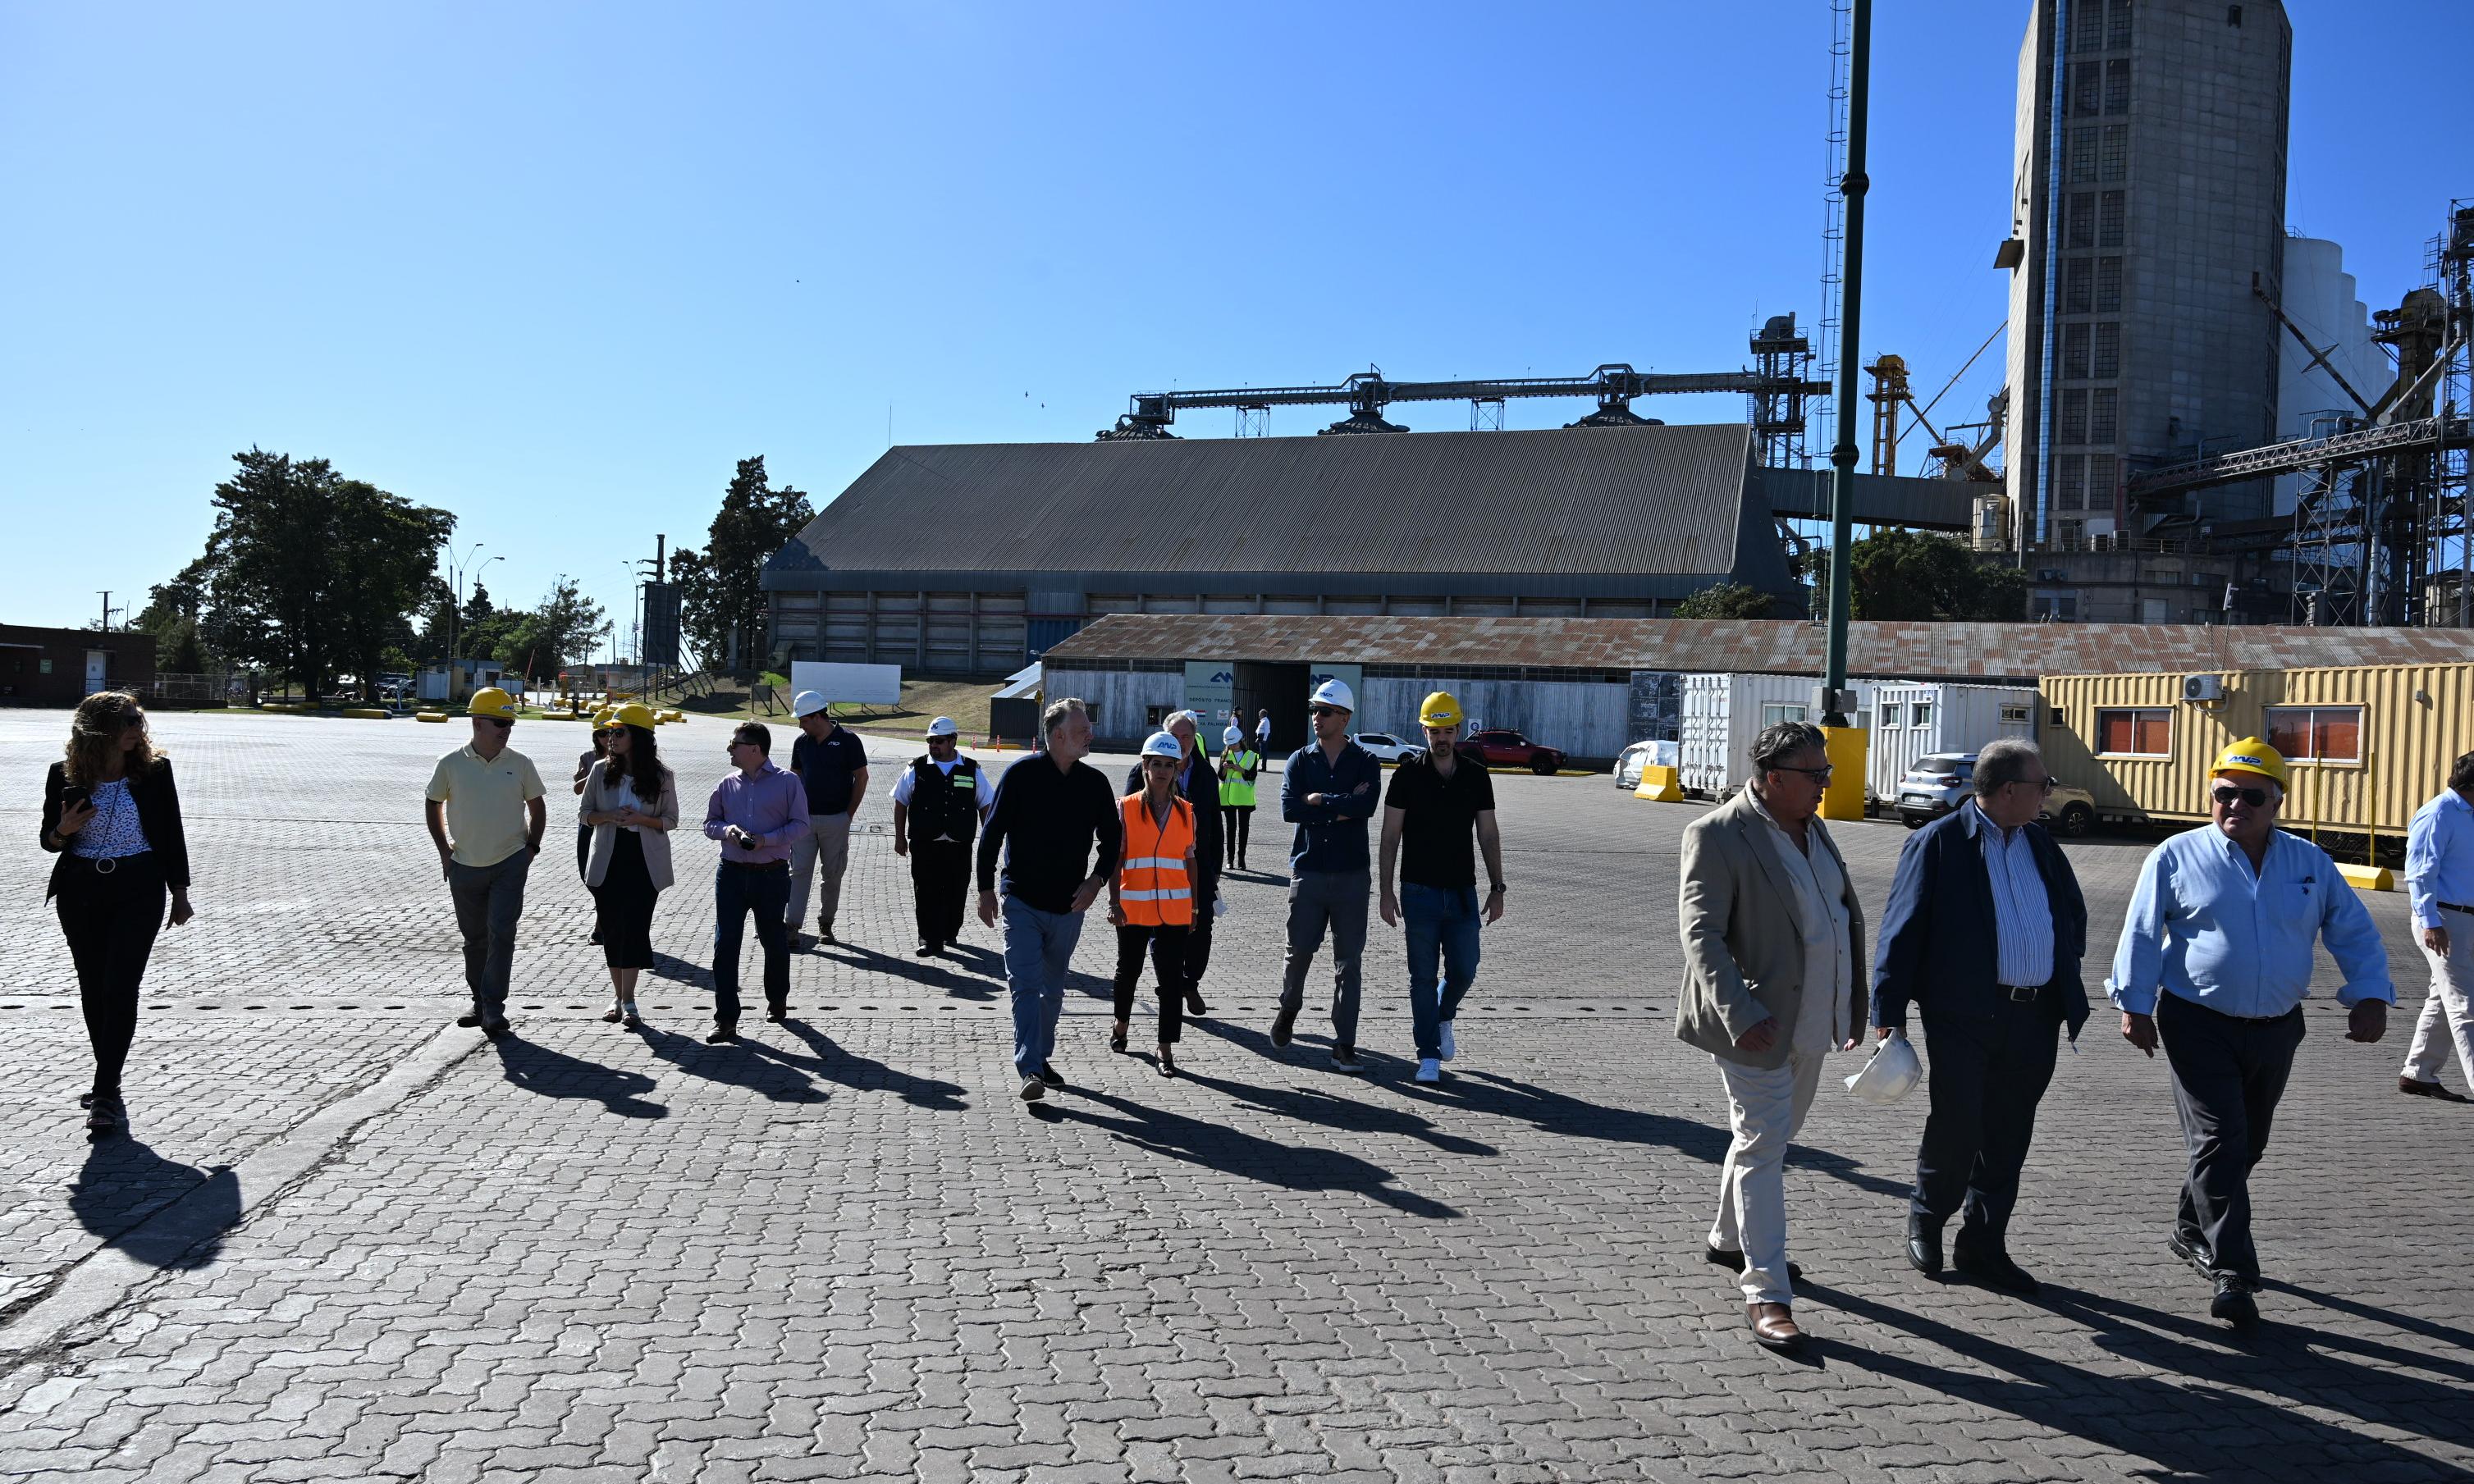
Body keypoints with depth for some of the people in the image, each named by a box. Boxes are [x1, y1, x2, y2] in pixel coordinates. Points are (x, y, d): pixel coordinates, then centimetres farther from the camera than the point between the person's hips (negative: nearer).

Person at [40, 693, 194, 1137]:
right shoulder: (65, 775, -1)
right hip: (81, 891, 2)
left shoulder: (154, 770, -2)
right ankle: (109, 1084, 25)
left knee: (120, 987, -10)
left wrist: (180, 894, 5)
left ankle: (106, 1092, -10)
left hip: (139, 888, -2)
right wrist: (64, 831, -17)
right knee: (93, 988, 11)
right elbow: (49, 839, 8)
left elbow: (171, 833, 4)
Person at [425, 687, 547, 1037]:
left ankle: (494, 1008, -3)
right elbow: (433, 805, 11)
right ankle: (479, 1003, 25)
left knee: (501, 934, -7)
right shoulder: (451, 765, -2)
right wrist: (444, 850, 5)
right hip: (465, 866, 1)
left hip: (510, 864, -1)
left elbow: (537, 806, 11)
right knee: (475, 938, 12)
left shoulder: (520, 764, -1)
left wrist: (532, 846, 3)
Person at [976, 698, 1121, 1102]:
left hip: (1069, 906, 4)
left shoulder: (1095, 782, 3)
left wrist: (1096, 880, -4)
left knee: (1053, 989, 14)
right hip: (1022, 902, -4)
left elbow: (1112, 839, 11)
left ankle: (1041, 1059, 28)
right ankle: (1030, 1069, -14)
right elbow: (992, 834, -3)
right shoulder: (1021, 774, -7)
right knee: (1026, 985, -11)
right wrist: (986, 888, -6)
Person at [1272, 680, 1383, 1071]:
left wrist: (1317, 799, -11)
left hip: (1351, 875, -1)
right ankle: (1288, 1010, 35)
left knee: (1348, 962, 1)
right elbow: (1289, 808, -10)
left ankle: (1344, 1044, 6)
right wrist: (1342, 807, -12)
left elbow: (1366, 807, -18)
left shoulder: (1366, 763, 2)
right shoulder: (1300, 760, 6)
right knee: (1299, 951, 6)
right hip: (1308, 872, 1)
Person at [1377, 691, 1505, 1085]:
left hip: (1463, 893, 2)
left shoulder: (1476, 776, 4)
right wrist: (1386, 891, -7)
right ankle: (1429, 1056, 10)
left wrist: (1497, 888, 4)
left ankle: (1443, 1018, 35)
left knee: (1464, 971, 4)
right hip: (1419, 892, -2)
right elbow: (1390, 836, -3)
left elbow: (1489, 835, 8)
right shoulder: (1408, 774, -4)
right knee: (1423, 976, 2)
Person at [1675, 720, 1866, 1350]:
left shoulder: (1812, 827, 9)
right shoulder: (1716, 836, -17)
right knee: (1762, 1148, -5)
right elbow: (1701, 933, -21)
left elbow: (1848, 909, 18)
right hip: (1758, 1022, -8)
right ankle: (1766, 1292, 1)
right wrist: (1740, 1014, -30)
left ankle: (1730, 1239, 39)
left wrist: (1855, 1001, 14)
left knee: (1771, 1135, 20)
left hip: (1811, 1017, 8)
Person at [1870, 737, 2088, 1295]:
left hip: (2035, 1018, 6)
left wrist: (2065, 981, 17)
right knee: (1956, 1123, -5)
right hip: (1964, 1014, -6)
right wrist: (1889, 1013, -11)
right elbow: (1902, 930, -7)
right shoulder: (1938, 842, -6)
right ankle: (1925, 1219, 20)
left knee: (2008, 1136, 10)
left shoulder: (2041, 843, 12)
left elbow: (2074, 911, 27)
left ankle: (1983, 1245, 22)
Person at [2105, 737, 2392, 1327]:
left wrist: (2371, 995, -4)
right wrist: (2135, 1004, -8)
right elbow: (2141, 934, -4)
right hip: (2200, 1025, -4)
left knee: (2247, 1144, 16)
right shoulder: (2177, 858, -4)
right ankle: (2232, 1274, -5)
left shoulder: (2309, 863, 6)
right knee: (2219, 1143, -8)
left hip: (2275, 1029, 5)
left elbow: (2355, 932, 9)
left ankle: (2192, 1231, 35)